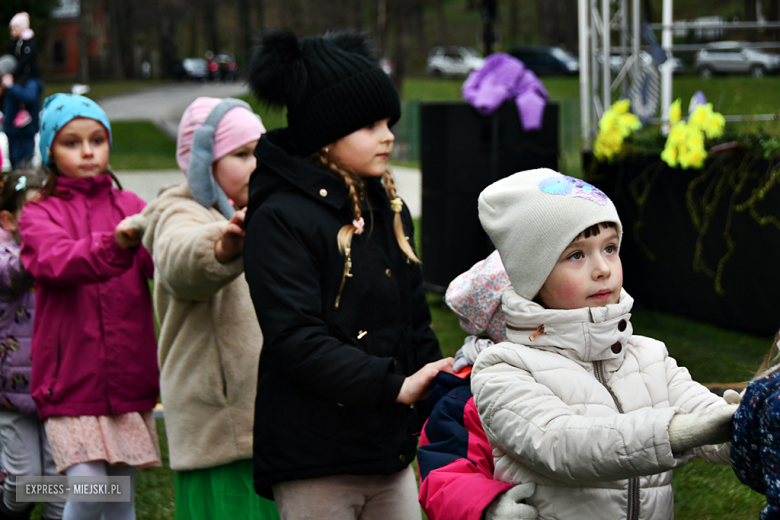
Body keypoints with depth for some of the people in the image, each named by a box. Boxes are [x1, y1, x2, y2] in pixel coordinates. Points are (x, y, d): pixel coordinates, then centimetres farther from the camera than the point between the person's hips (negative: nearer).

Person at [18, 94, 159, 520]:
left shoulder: (130, 208, 11)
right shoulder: (39, 214, 4)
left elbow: (159, 260, -9)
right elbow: (56, 262, -19)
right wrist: (114, 245, -39)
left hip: (128, 378, 3)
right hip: (70, 382, -3)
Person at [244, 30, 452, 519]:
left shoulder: (390, 210, 14)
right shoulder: (281, 218, -11)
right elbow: (296, 340, -20)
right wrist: (393, 385, -24)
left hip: (391, 449, 7)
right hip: (313, 461, -7)